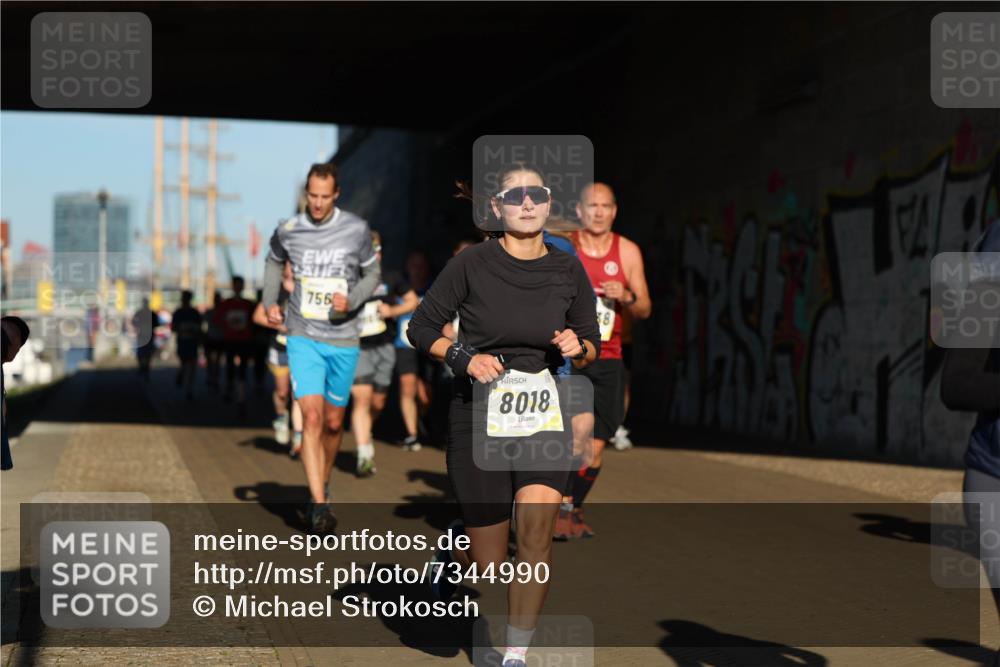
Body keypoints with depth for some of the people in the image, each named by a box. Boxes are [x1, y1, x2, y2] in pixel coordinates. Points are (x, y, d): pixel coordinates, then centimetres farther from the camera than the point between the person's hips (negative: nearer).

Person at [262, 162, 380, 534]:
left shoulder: (357, 231, -5)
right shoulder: (288, 232, -2)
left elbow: (373, 274, 8)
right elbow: (274, 262, 21)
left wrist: (351, 301, -11)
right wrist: (270, 302, 9)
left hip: (343, 339, 1)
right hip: (303, 337, -1)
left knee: (333, 422, 12)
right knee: (312, 418, -15)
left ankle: (323, 481, 37)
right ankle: (319, 505, -18)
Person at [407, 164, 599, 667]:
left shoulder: (568, 271, 2)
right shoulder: (473, 263, -6)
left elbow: (592, 345, 13)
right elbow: (421, 327, 0)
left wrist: (577, 348, -10)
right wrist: (464, 357, -16)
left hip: (542, 415, 2)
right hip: (478, 416, -2)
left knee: (536, 531, -19)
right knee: (491, 562, 3)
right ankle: (457, 551, 41)